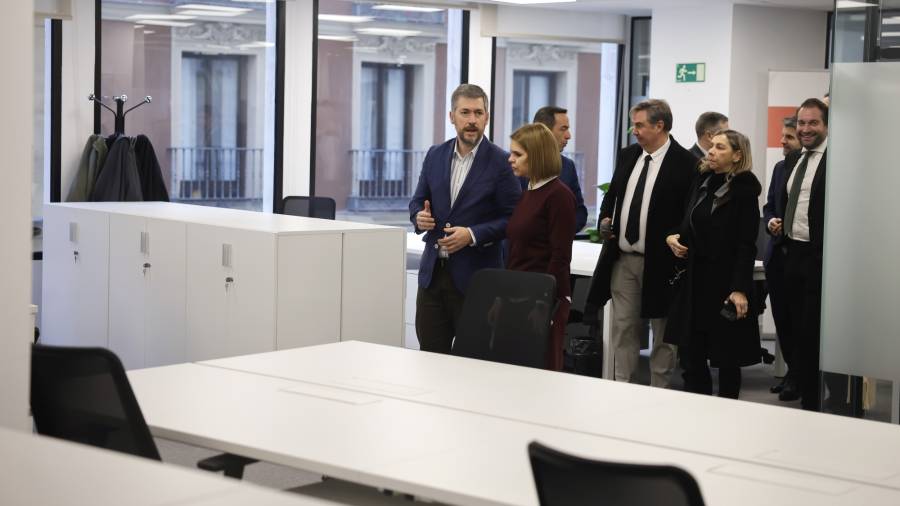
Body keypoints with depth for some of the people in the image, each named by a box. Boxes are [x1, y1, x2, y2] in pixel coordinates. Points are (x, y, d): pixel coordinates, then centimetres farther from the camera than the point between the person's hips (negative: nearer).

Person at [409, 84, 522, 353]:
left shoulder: (501, 162, -7)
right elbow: (418, 200, 17)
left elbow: (512, 219, -7)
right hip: (433, 271, 5)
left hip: (475, 275, -4)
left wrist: (473, 235, -18)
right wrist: (419, 216, -6)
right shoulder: (435, 155, 8)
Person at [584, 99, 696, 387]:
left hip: (659, 261, -5)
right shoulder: (627, 156, 10)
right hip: (622, 258, 6)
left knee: (663, 333, 6)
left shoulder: (685, 163, -10)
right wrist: (605, 219, 2)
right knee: (623, 326, 9)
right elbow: (611, 195, 20)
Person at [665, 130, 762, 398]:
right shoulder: (702, 182, 10)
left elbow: (746, 244, -13)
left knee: (726, 359, 4)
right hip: (694, 278, 6)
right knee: (691, 355, 7)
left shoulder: (744, 189, -9)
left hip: (724, 281, -6)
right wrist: (673, 237, 1)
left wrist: (740, 289, -20)